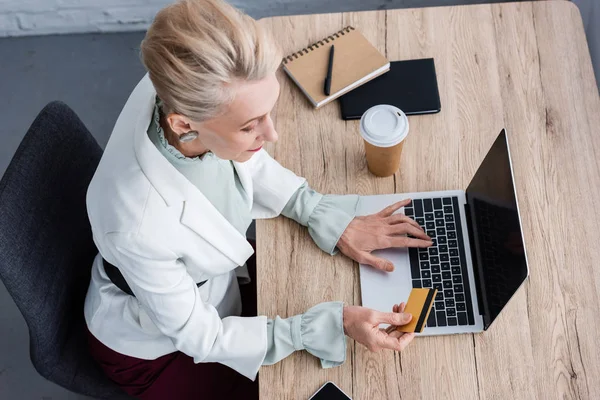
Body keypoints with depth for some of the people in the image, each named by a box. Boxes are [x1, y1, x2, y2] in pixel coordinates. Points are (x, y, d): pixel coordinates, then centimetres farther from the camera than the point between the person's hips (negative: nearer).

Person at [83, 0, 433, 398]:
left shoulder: (184, 91, -28)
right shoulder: (140, 227, -44)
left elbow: (248, 164, -5)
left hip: (211, 274, 5)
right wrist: (330, 326, -28)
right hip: (154, 345, -5)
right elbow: (197, 336, -25)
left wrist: (331, 219, -12)